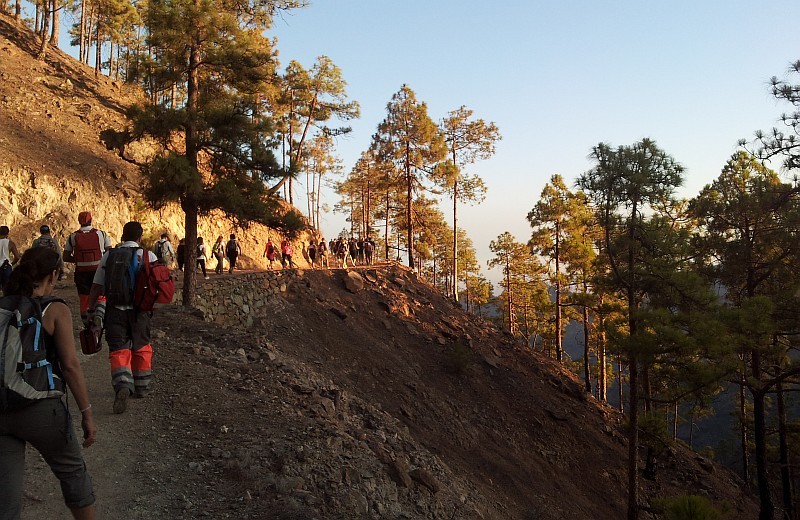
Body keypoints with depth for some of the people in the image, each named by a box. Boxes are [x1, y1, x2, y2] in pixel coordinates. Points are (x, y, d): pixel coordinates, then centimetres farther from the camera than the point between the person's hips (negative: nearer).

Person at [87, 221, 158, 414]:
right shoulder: (148, 256, 1)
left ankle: (123, 386, -23)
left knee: (119, 351, 1)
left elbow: (96, 287, 7)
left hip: (114, 310, 0)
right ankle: (142, 387, 30)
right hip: (139, 311, 0)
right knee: (141, 348, 18)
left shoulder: (109, 255, 6)